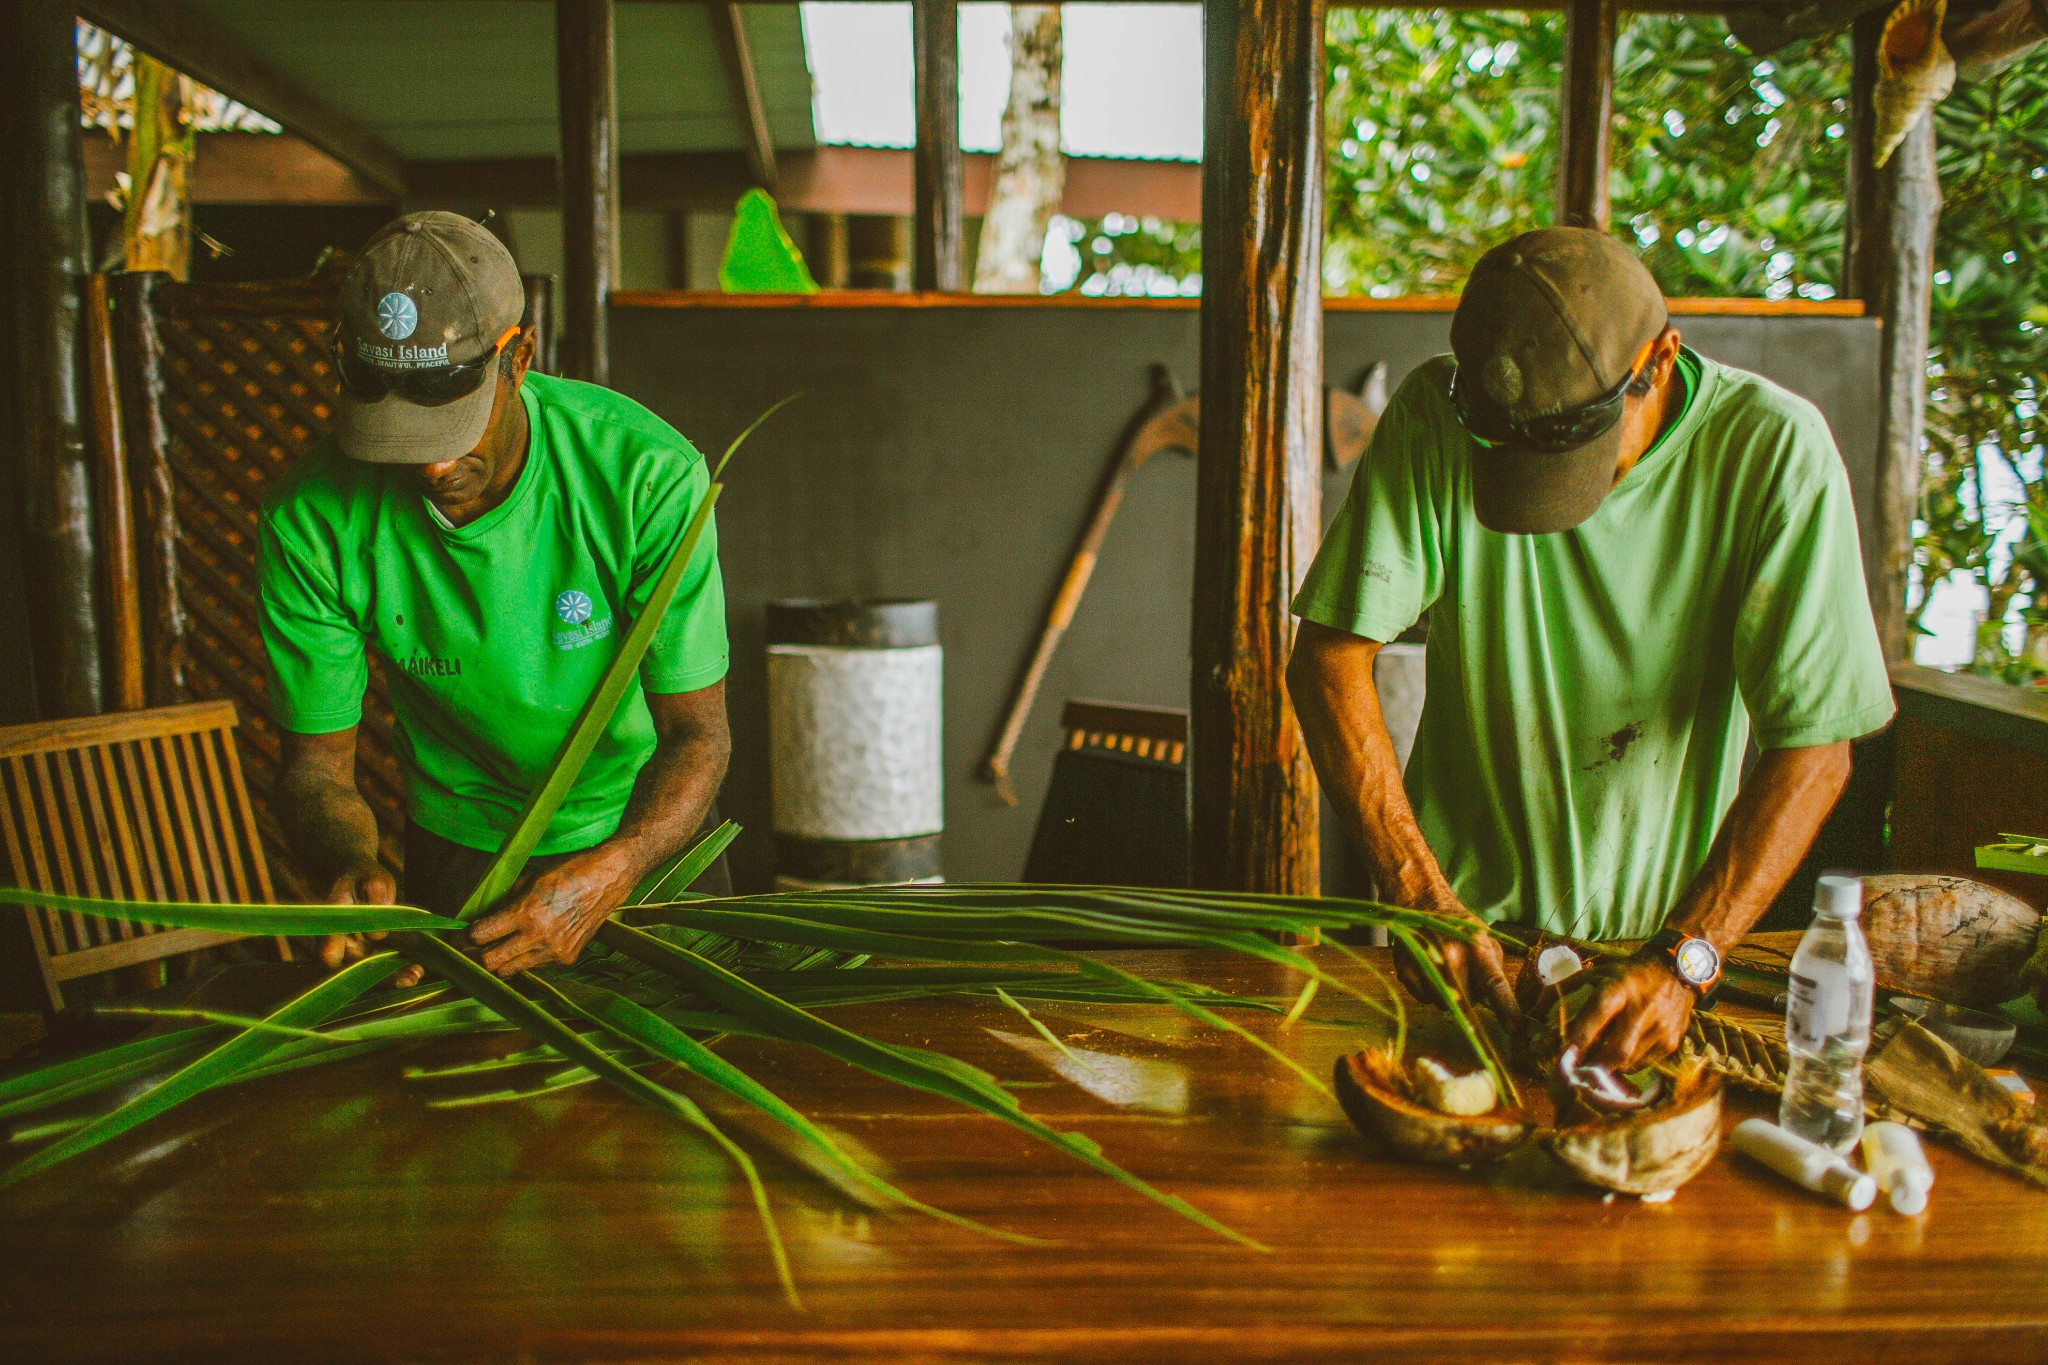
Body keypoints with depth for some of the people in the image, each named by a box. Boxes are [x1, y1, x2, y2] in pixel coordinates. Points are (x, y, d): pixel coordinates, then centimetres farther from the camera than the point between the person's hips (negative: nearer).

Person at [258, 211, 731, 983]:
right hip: (461, 848, 1)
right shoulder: (313, 518, -19)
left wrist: (608, 874, -40)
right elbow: (317, 759, -11)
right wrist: (352, 867, -33)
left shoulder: (649, 473, -26)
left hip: (648, 830, -1)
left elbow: (697, 731, -22)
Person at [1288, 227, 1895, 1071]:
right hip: (1467, 910, 1)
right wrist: (1420, 897, -19)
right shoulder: (1435, 416, -12)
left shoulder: (1772, 450, -14)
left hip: (1666, 925, 0)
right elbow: (1331, 655, -13)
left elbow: (1813, 746, -13)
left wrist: (1683, 960, -22)